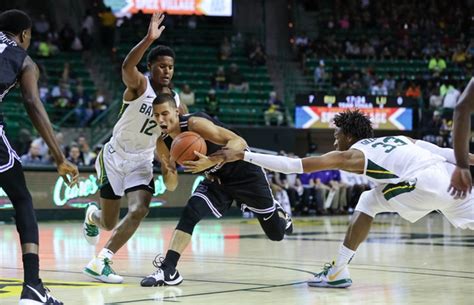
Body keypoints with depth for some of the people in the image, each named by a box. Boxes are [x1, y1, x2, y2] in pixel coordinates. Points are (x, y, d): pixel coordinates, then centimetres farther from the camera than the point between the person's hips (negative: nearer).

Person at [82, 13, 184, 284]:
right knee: (110, 223, 3)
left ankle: (101, 262, -16)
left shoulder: (175, 99, 0)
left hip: (142, 161, 4)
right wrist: (149, 39, -56)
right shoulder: (139, 84, -17)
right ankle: (93, 215, 42)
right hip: (115, 156, -4)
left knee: (140, 210, -21)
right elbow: (127, 67, -42)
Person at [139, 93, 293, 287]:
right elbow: (171, 186, -5)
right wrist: (169, 171, -29)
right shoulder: (163, 144, -11)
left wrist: (211, 161, -50)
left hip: (244, 172, -5)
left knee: (276, 234, 7)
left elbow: (239, 142, -35)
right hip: (216, 178, 5)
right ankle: (168, 270, -20)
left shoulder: (195, 123, -30)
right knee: (190, 212, -22)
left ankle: (276, 211, 43)